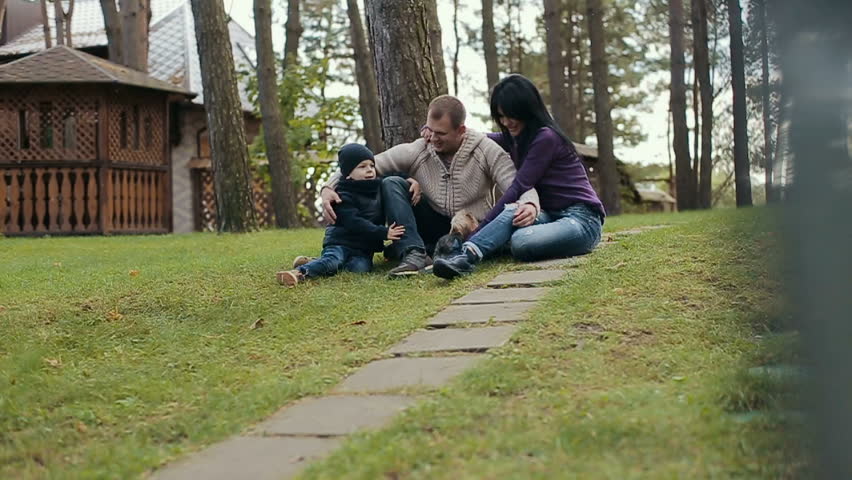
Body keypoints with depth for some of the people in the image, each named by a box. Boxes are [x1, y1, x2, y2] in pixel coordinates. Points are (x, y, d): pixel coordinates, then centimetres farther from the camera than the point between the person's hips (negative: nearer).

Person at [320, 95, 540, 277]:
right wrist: (329, 187, -24)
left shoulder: (487, 150, -9)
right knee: (391, 184, -16)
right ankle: (415, 254, -31)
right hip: (432, 232, 2)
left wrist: (529, 204, -41)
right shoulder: (416, 152, -6)